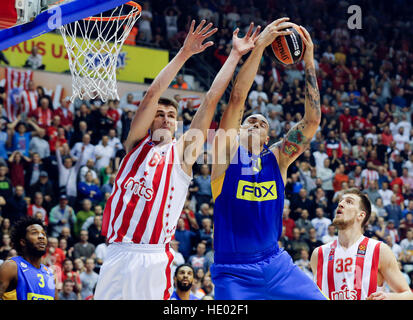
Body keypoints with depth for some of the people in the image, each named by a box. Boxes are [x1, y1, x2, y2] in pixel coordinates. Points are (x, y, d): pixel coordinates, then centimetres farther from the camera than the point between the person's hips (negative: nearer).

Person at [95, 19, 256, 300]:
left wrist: (235, 56, 6)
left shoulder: (182, 151, 9)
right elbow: (152, 95, 4)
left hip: (154, 259, -2)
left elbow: (211, 100, 7)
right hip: (117, 254, 2)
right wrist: (184, 53, -1)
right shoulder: (137, 143, 14)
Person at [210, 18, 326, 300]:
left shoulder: (277, 159, 7)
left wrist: (309, 61, -5)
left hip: (275, 263, 4)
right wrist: (259, 47, -17)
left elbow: (312, 120, 0)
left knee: (317, 298, -7)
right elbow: (237, 98, -12)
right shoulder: (228, 152, -1)